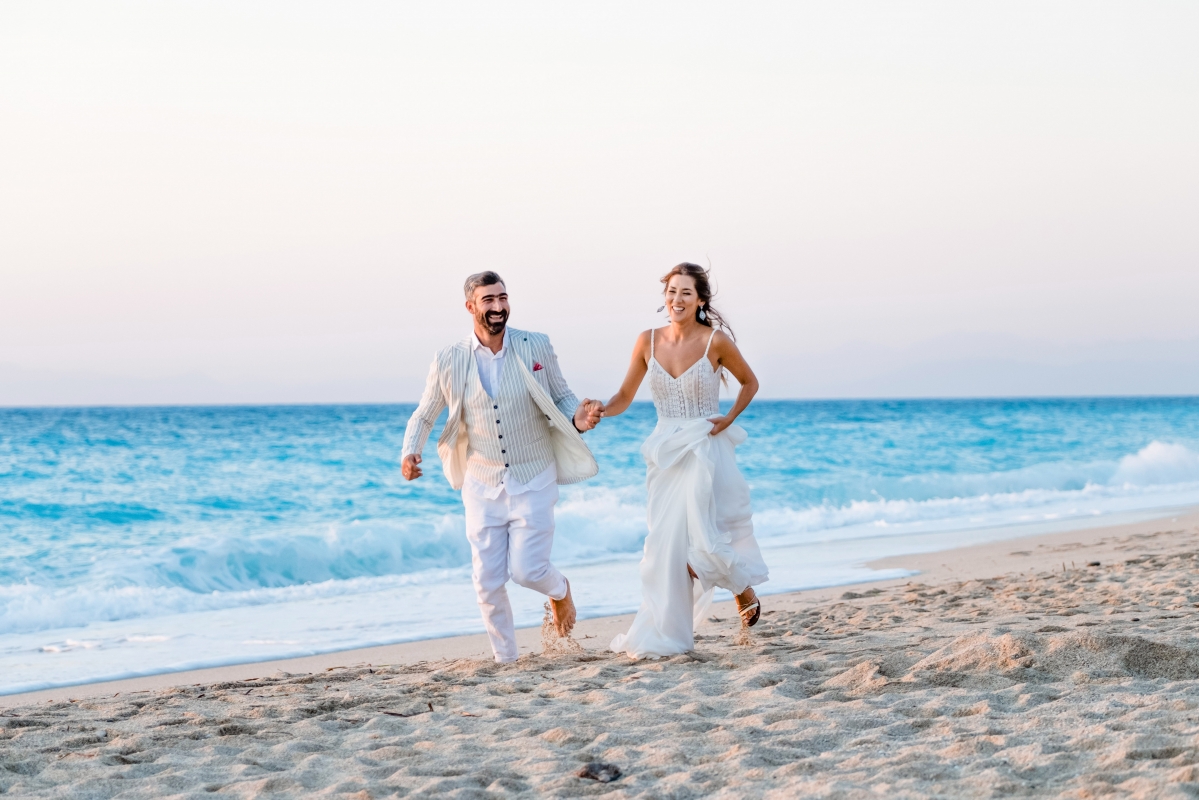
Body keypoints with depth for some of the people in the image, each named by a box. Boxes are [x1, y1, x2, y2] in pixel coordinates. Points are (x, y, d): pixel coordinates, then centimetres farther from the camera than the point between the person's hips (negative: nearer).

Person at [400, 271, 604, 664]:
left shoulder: (536, 347, -6)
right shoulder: (449, 361, -5)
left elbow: (562, 398, 4)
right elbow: (423, 417, 6)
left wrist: (578, 420, -19)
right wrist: (410, 453, -13)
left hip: (533, 481, -1)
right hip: (482, 485, 2)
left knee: (526, 570, -9)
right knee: (488, 581, 2)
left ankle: (559, 591, 28)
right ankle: (505, 659, 21)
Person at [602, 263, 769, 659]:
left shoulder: (716, 341, -8)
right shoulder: (648, 341, 1)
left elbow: (749, 382, 8)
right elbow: (624, 396, 5)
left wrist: (729, 418, -6)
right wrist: (598, 412, -14)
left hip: (706, 451, -4)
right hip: (666, 454, 4)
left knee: (700, 540, -12)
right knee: (666, 544, 3)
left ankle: (744, 586, 19)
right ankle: (662, 637, 8)